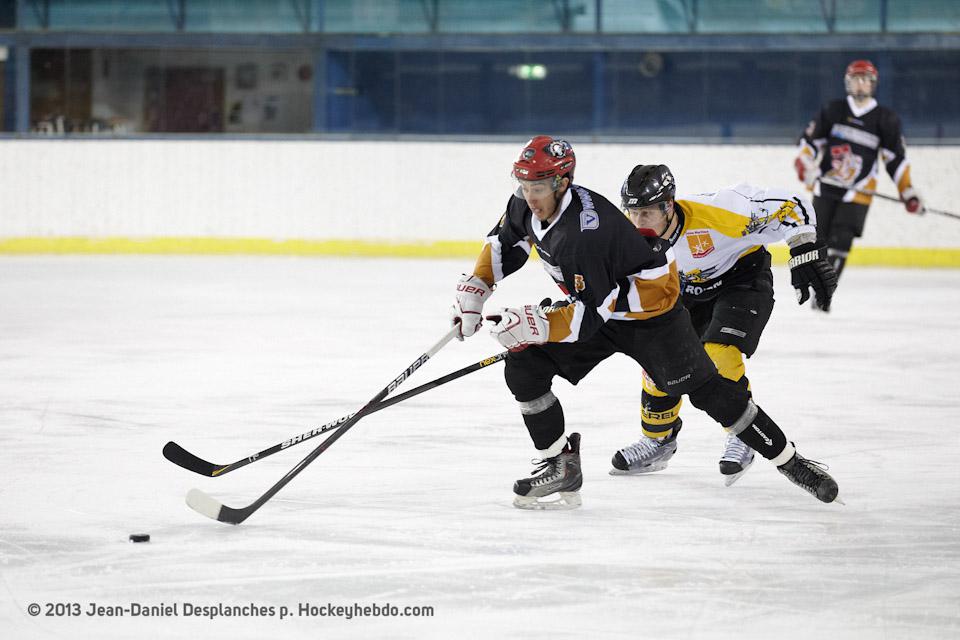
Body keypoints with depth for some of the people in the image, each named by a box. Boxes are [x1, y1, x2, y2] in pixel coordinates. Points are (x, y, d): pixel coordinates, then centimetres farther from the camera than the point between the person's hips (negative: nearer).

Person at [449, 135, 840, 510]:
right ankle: (559, 467, 2)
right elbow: (504, 243, 9)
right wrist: (474, 288, -2)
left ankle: (789, 461, 8)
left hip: (648, 306, -8)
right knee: (523, 368, -6)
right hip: (596, 302, 8)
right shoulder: (527, 206, -11)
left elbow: (589, 315, -35)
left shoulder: (585, 233, -36)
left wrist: (536, 325, -42)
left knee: (705, 389, -4)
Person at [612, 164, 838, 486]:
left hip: (743, 277, -6)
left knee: (718, 354, -24)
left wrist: (805, 253, -38)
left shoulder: (713, 213, -38)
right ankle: (657, 439, 25)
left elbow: (789, 207, -32)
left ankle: (741, 435, -5)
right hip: (688, 288, 6)